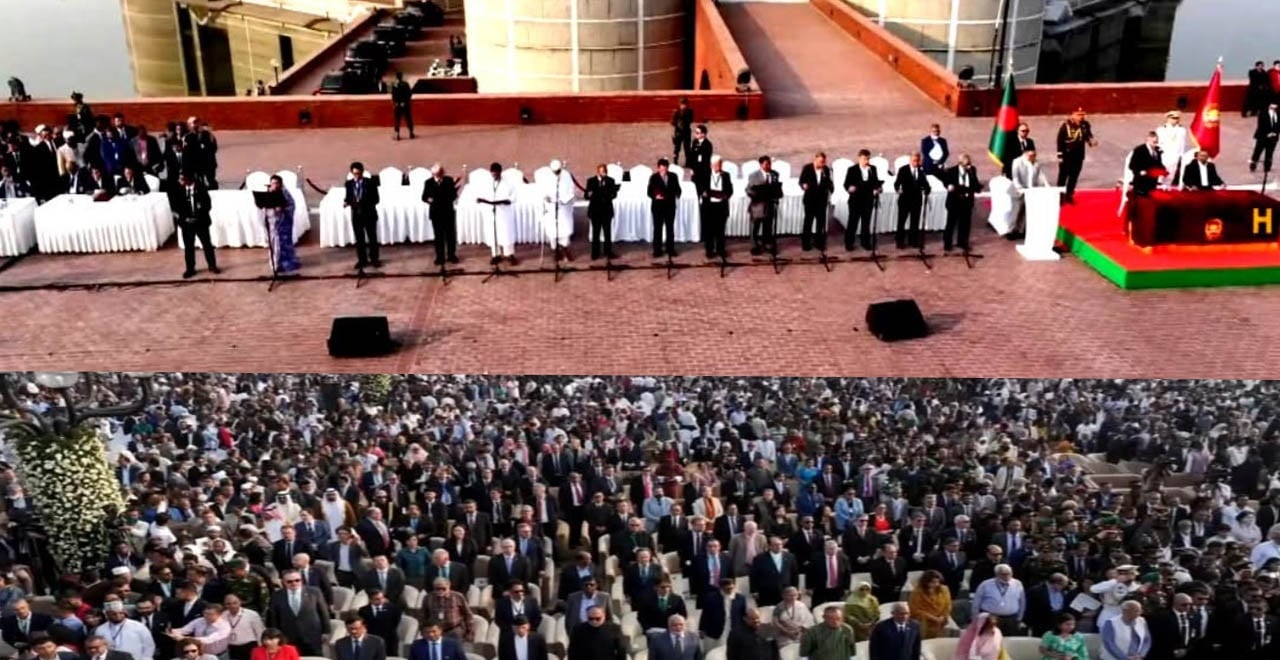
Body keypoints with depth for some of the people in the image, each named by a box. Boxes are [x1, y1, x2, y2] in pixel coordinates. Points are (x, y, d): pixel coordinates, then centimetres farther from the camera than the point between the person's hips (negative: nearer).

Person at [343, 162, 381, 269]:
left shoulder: (371, 183, -7)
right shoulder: (349, 183, 1)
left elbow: (376, 199, -10)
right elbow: (348, 197, 7)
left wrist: (365, 203, -25)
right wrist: (346, 202, -17)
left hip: (369, 214, -2)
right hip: (356, 214, 2)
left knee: (372, 238, 6)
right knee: (359, 239, 7)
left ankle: (374, 259, 17)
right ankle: (362, 260, 15)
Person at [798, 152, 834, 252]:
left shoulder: (826, 169, 2)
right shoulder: (807, 168, -5)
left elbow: (828, 182, 7)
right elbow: (801, 181, -4)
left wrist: (831, 187, -13)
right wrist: (804, 185, -25)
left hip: (822, 198, 3)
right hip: (810, 198, -3)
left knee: (821, 221, 6)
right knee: (808, 220, 3)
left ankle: (819, 242, 15)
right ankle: (806, 243, 9)